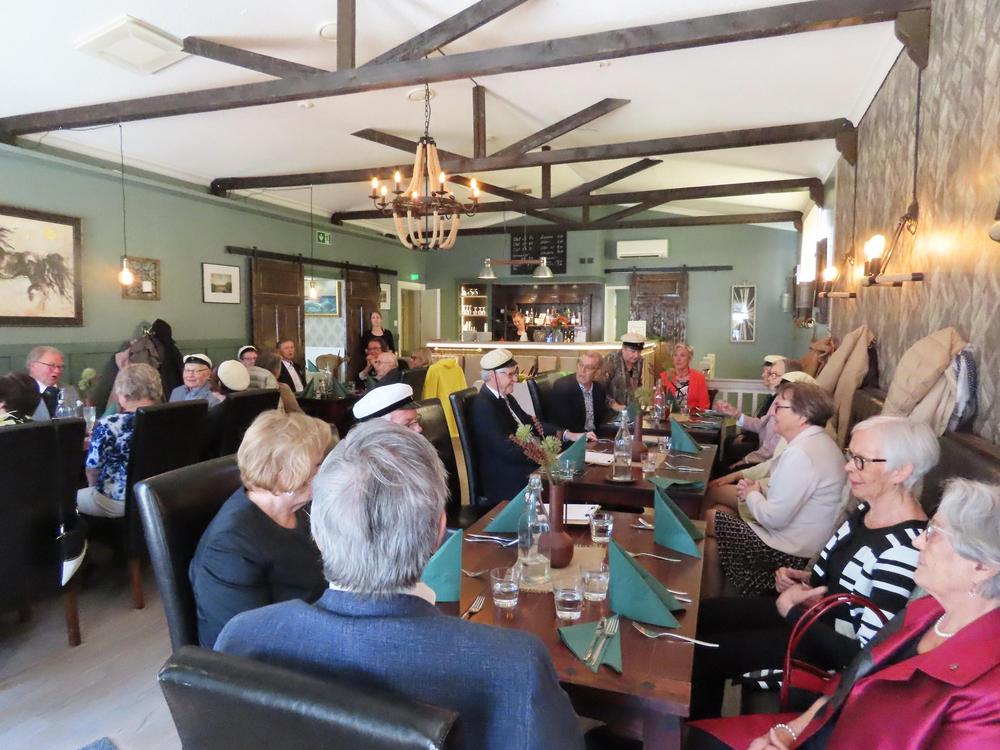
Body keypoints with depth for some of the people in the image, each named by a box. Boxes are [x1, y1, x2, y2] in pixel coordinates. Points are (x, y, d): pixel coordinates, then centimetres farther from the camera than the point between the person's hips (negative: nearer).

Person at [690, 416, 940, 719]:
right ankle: (703, 731, 29)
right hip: (814, 609, 9)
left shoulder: (904, 547, -30)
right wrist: (804, 580, -4)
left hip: (833, 651, -9)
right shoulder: (867, 509, -2)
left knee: (705, 653, -8)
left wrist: (792, 611, -20)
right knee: (702, 614, 8)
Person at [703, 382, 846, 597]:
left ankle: (709, 602, 16)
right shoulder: (819, 442, 5)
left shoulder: (801, 454, -27)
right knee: (719, 511, 12)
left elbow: (775, 518, -26)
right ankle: (711, 601, 20)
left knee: (709, 520, -2)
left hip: (790, 553, -10)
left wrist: (751, 494, -7)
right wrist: (756, 489, 1)